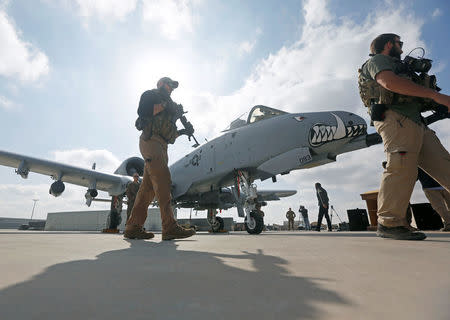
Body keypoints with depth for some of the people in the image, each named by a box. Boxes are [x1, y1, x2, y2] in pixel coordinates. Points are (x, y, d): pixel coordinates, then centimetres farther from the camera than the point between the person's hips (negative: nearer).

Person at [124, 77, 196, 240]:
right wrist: (164, 106, -5)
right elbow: (143, 112, -8)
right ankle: (170, 227, -26)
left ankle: (133, 227, 4)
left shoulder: (167, 103, 34)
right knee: (163, 181, -21)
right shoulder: (152, 95, 13)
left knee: (148, 187, 1)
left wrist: (183, 131, 13)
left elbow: (169, 134, 28)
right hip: (150, 140, -8)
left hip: (161, 146, 9)